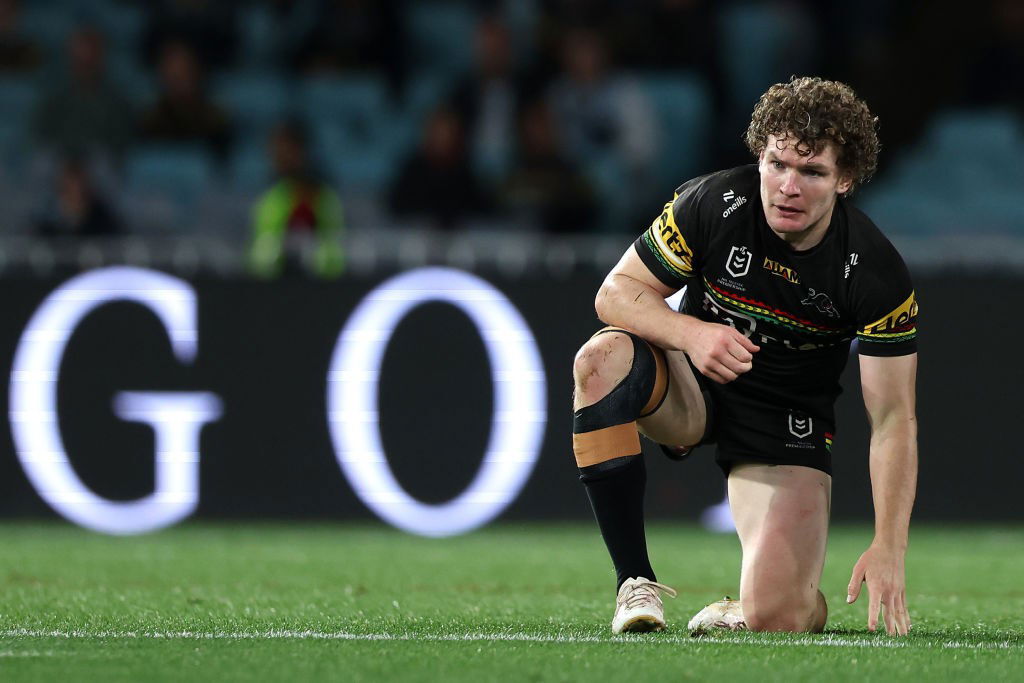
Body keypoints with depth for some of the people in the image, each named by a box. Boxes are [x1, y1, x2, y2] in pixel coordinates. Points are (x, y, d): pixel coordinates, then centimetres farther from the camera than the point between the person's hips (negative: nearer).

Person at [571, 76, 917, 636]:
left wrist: (888, 549, -29)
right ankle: (636, 584, -23)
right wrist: (691, 333, -33)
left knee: (776, 619, -21)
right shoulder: (712, 203, -20)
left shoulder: (878, 276, -22)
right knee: (603, 359, -34)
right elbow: (616, 291, -11)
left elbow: (893, 420, -18)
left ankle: (807, 603, 22)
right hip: (693, 387, 1)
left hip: (788, 422, -1)